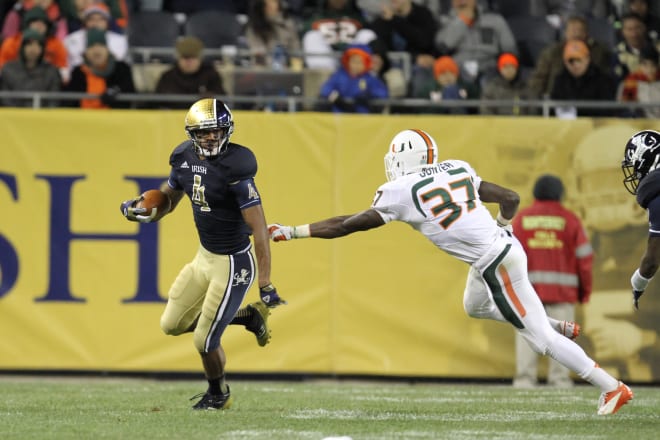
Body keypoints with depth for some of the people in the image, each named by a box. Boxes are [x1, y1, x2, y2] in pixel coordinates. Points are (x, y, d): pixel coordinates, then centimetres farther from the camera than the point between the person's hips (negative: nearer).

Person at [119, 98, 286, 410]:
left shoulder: (235, 171, -25)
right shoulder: (185, 160, -3)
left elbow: (259, 229, -24)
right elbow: (168, 198, 15)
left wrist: (265, 285, -27)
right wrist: (145, 211, -9)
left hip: (233, 264, -8)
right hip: (205, 256, 8)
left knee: (204, 341, 0)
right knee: (172, 325, 14)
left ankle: (219, 394, 31)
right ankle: (248, 317, 27)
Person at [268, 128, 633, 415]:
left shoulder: (401, 191, -8)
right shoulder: (458, 170, 9)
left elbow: (349, 224, -2)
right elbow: (510, 199, 12)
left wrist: (293, 232, 6)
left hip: (495, 264, -8)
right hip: (502, 245, 8)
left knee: (539, 338, 1)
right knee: (475, 307, 33)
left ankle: (612, 388, 4)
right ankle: (556, 326, 32)